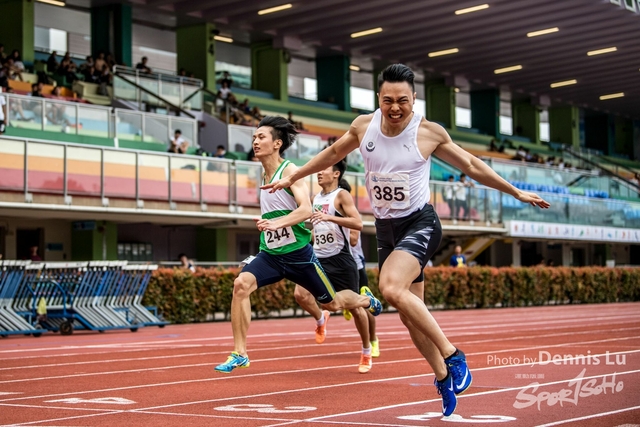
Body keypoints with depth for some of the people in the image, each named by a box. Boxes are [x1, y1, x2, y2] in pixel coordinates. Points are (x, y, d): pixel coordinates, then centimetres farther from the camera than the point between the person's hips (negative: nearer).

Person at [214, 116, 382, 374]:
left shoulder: (290, 171, -14)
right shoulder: (265, 175, 7)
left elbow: (306, 209, -29)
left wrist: (276, 223, -41)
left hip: (298, 253, -5)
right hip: (270, 253, 5)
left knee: (331, 303, 11)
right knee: (241, 283, -22)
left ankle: (366, 300, 46)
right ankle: (239, 353, -18)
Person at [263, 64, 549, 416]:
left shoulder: (429, 133, -12)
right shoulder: (363, 126, -2)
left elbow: (470, 165, 1)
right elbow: (333, 154, 17)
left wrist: (516, 192, 6)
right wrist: (292, 178, 25)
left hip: (419, 223, -5)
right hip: (385, 228, 5)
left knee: (391, 288, -30)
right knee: (410, 314, 8)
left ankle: (453, 356, -18)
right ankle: (444, 380, 24)